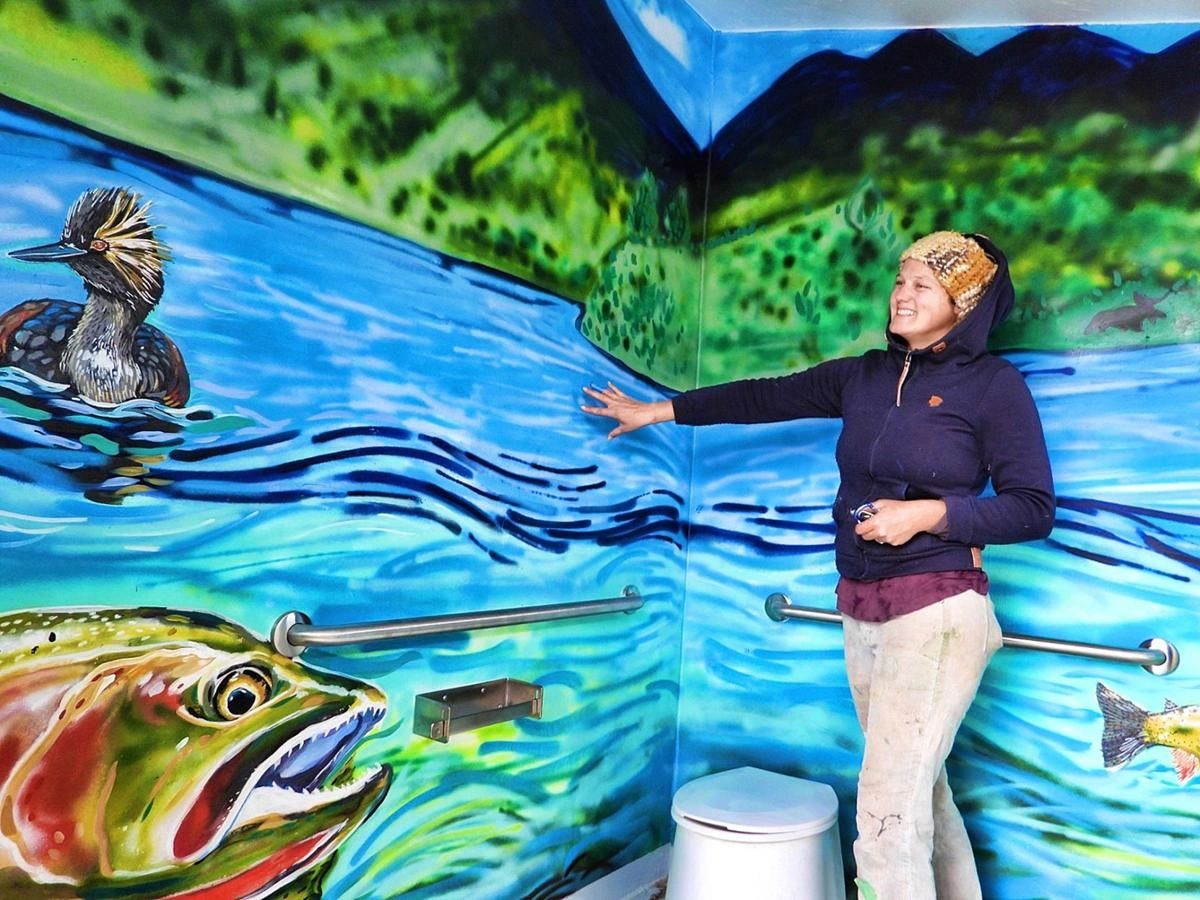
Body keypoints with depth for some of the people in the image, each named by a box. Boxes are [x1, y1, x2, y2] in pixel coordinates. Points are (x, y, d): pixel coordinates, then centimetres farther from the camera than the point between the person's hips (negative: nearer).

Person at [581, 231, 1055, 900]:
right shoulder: (865, 375, 10)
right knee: (921, 792, 17)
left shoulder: (994, 384, -5)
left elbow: (1034, 509, -6)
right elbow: (767, 397, 14)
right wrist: (659, 410, 17)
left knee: (888, 807, -7)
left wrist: (929, 513, -17)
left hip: (936, 611, -6)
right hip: (860, 610, 6)